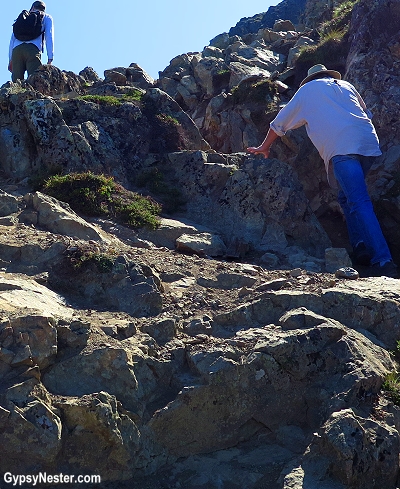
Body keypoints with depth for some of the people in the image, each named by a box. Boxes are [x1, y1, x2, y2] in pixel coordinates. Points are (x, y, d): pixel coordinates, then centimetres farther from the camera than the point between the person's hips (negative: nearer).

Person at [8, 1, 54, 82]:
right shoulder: (46, 17, 25)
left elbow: (13, 38, 24)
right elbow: (49, 37, 10)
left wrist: (11, 59, 19)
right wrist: (50, 59, 3)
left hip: (17, 49, 3)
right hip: (33, 49, -3)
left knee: (16, 82, -5)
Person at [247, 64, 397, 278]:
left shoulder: (306, 90, 23)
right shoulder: (345, 85, 30)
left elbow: (279, 124, 30)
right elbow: (367, 114, 39)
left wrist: (264, 147, 43)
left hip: (341, 148, -5)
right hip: (370, 142, 5)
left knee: (359, 202, -14)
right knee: (347, 196, 19)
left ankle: (383, 261, -24)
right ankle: (360, 244, 4)